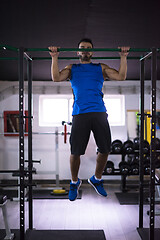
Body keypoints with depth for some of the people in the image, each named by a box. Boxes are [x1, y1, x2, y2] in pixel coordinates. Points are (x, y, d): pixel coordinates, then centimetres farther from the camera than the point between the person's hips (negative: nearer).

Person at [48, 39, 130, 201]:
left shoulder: (100, 68, 20)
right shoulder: (72, 68, 19)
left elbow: (121, 77, 9)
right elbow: (56, 78, 1)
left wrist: (123, 57, 2)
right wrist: (54, 57, -4)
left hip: (99, 113, 2)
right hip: (80, 114, -1)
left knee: (105, 150, 1)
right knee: (75, 152, -3)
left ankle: (96, 179, 26)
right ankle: (74, 182, 22)